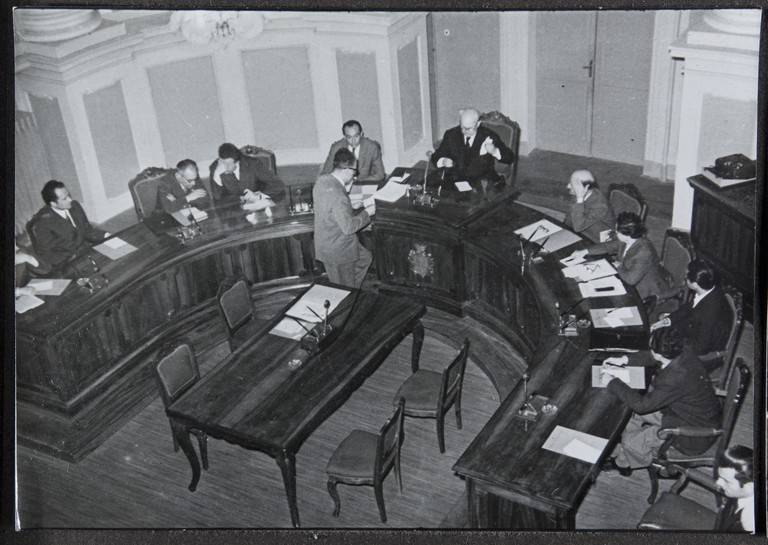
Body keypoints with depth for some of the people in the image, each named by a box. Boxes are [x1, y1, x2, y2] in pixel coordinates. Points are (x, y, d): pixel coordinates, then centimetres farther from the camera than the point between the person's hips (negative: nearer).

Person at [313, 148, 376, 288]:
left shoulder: (322, 181, -5)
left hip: (325, 243, 9)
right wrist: (366, 213, -14)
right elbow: (349, 227, -27)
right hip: (337, 251, -9)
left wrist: (346, 188, 4)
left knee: (365, 258, 29)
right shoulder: (338, 196, -33)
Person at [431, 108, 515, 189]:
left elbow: (510, 157, -1)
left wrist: (494, 151, -22)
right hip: (456, 179, 1)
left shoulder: (489, 136, 0)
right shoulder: (451, 135, 7)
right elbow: (436, 156, 10)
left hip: (482, 181, -1)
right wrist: (443, 161, -15)